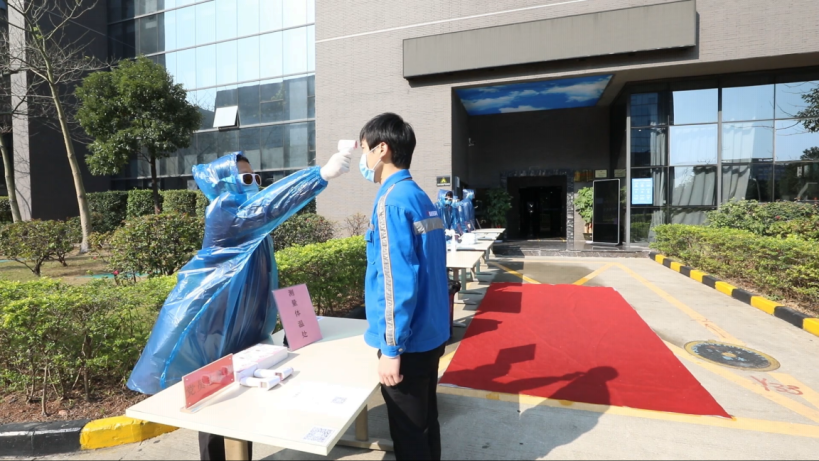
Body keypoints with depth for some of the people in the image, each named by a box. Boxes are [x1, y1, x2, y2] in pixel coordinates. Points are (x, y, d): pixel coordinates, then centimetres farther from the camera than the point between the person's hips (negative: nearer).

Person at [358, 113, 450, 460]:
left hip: (408, 343, -8)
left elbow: (397, 281, -23)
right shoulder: (421, 198, 8)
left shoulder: (392, 200, -18)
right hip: (430, 334, 8)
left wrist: (391, 349, -17)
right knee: (425, 422, 23)